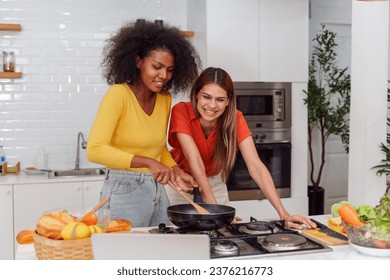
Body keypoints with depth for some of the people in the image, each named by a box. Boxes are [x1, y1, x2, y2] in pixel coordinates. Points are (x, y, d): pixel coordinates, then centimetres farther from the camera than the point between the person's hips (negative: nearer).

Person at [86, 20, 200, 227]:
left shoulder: (165, 99, 6)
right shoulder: (119, 94, -13)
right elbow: (95, 150, -22)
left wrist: (174, 169, 1)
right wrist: (148, 162, -28)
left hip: (157, 191, 6)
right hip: (125, 191, -6)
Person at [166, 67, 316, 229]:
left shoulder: (235, 118, -20)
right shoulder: (181, 112, -26)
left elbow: (256, 166, -27)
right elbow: (195, 161, -31)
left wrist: (284, 214, -36)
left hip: (214, 183, 2)